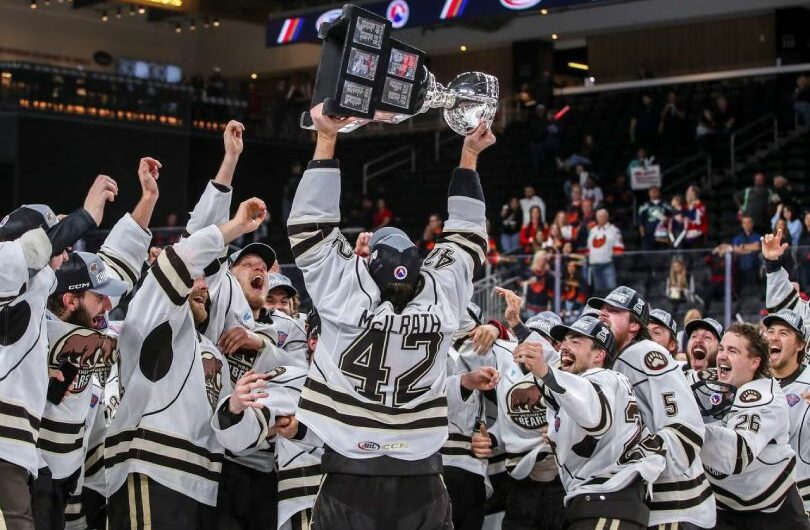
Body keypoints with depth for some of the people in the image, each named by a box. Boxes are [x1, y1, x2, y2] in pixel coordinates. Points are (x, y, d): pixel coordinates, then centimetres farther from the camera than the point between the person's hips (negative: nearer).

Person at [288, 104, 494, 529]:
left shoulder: (349, 291, -8)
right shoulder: (442, 294, -1)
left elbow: (311, 225, 0)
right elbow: (467, 237, 16)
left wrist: (326, 139, 4)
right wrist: (468, 156, 24)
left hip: (351, 476, -2)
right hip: (421, 477, 2)